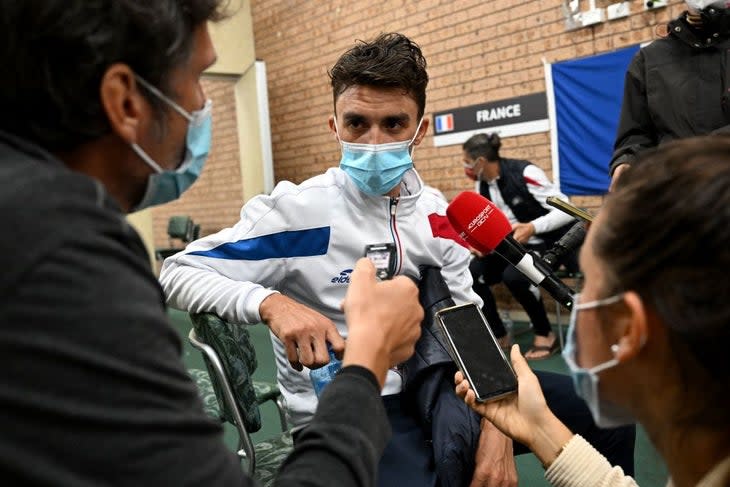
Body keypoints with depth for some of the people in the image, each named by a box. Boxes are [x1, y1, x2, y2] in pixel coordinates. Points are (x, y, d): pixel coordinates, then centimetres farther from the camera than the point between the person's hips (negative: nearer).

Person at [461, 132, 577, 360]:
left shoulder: (524, 173, -21)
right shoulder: (482, 185, 0)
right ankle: (499, 336, 2)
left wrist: (532, 227, -35)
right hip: (514, 246, 7)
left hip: (550, 242, -7)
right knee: (472, 273, -14)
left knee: (513, 275, -33)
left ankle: (545, 335, -9)